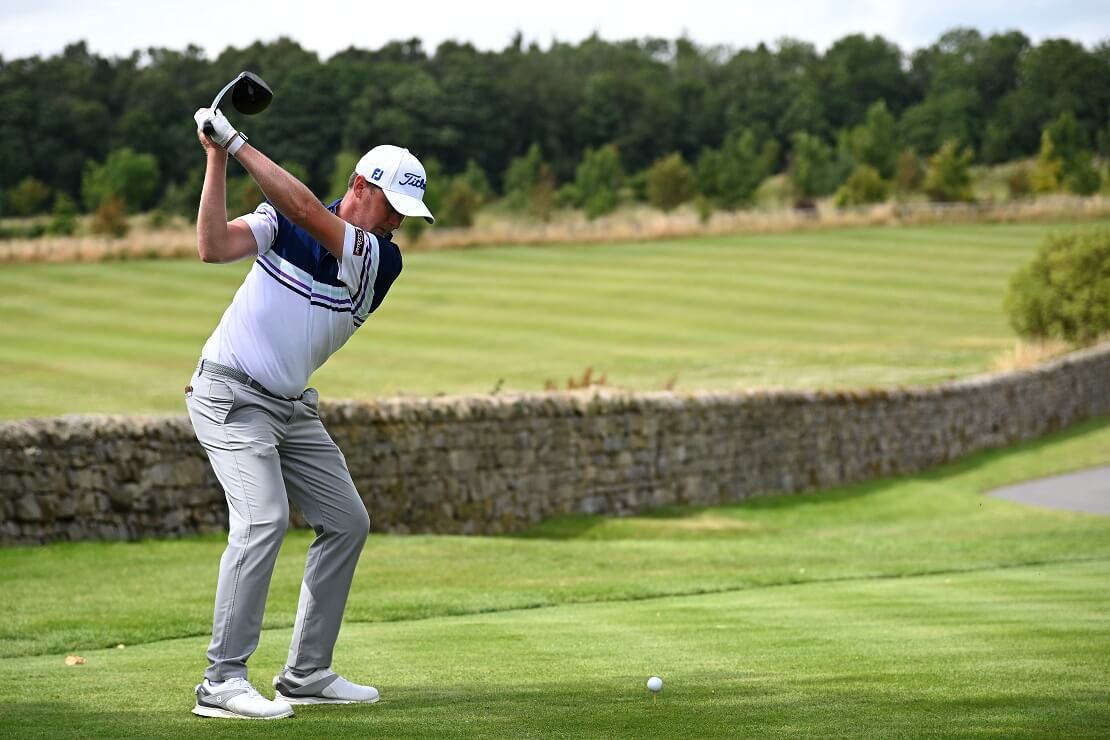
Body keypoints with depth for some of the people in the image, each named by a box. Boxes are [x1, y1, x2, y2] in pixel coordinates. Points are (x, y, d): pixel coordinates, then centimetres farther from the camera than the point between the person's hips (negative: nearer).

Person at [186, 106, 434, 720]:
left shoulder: (381, 260, -4)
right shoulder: (282, 222, -6)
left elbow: (304, 209, -20)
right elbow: (213, 247, -21)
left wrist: (238, 143, -24)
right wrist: (217, 159, -25)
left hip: (290, 405, 6)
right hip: (230, 393, -6)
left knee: (346, 520, 7)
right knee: (263, 516, -22)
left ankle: (306, 674, 16)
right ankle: (222, 682, -22)